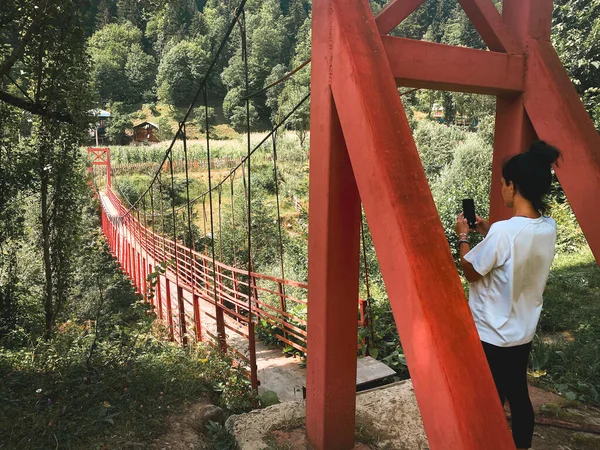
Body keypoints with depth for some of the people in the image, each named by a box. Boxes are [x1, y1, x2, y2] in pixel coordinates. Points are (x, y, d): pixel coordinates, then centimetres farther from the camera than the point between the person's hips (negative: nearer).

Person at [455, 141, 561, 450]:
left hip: (492, 335, -7)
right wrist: (490, 233, 9)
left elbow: (471, 271, -13)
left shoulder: (503, 231, -27)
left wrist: (463, 235, -2)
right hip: (524, 333, 7)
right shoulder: (549, 228, -3)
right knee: (518, 396, 22)